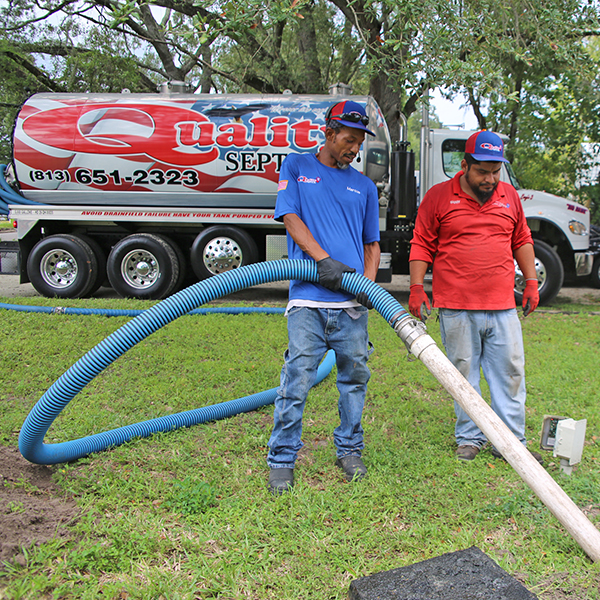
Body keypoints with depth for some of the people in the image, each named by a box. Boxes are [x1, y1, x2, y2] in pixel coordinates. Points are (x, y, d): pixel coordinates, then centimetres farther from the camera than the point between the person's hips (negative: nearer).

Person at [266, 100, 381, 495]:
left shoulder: (364, 186, 18)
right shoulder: (296, 167, 11)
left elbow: (372, 243, 19)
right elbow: (291, 219, -1)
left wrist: (368, 282, 0)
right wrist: (324, 260, -14)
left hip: (352, 303, 4)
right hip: (308, 299, -3)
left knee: (355, 376, 9)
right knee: (297, 380, -5)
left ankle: (350, 450, 26)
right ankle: (282, 461, 8)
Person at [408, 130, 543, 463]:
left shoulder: (510, 196, 12)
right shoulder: (438, 196, -1)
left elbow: (522, 241, 20)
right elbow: (421, 246, 0)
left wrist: (531, 281, 13)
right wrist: (416, 289, -6)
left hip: (502, 307, 4)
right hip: (456, 308, -3)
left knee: (510, 372, 6)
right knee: (464, 374, 5)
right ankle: (469, 438, 19)